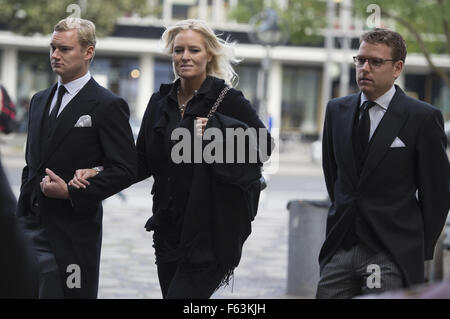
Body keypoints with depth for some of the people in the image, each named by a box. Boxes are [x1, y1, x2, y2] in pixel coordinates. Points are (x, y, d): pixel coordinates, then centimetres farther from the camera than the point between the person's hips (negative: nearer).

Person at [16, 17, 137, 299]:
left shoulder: (107, 106, -7)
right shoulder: (40, 101, 15)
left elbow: (126, 169, -12)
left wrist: (71, 191, -18)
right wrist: (22, 214, 14)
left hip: (74, 231, -6)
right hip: (32, 225, 6)